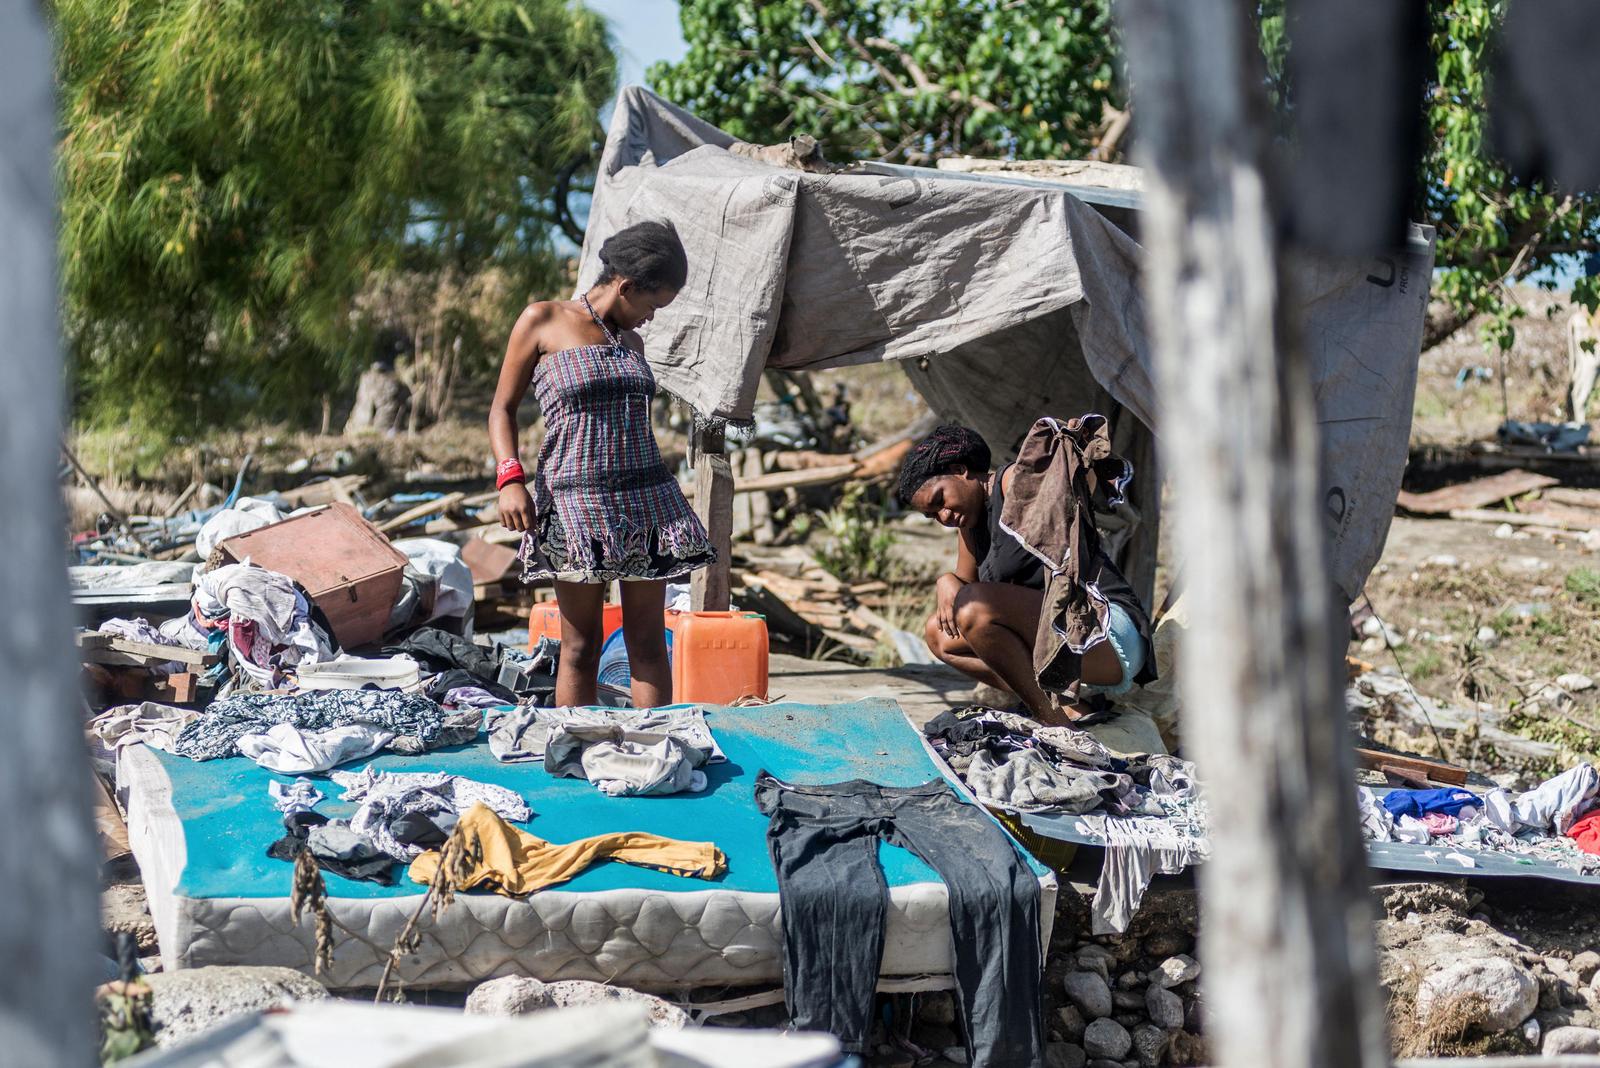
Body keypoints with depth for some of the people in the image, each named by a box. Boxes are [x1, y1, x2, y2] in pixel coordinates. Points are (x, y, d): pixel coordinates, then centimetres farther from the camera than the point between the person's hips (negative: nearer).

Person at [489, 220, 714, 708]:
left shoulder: (631, 341, 17)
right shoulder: (543, 321, 2)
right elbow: (503, 408, 2)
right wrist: (510, 479, -12)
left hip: (648, 492, 5)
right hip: (577, 498, -5)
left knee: (648, 640, 1)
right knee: (580, 645, -2)